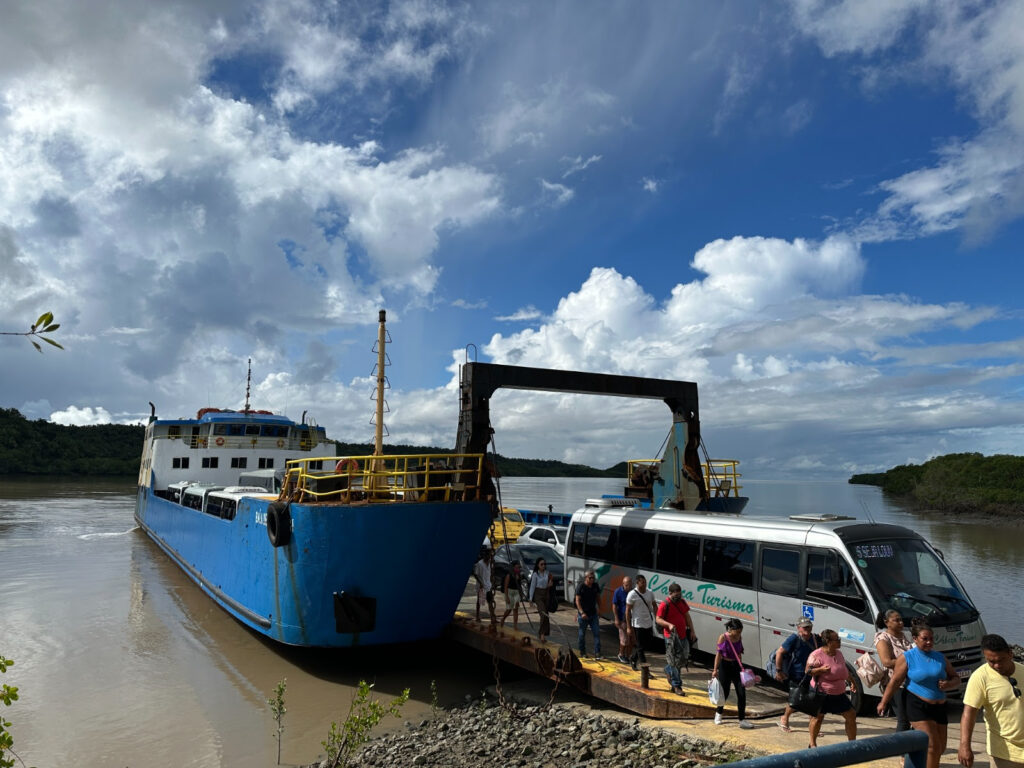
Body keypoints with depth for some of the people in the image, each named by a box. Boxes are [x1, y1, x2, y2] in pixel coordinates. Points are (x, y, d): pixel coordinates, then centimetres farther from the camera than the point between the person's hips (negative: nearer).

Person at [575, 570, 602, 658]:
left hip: (593, 614, 4)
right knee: (582, 634, 8)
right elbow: (577, 601, -14)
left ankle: (597, 653, -2)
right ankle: (582, 652, 23)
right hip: (583, 614, -4)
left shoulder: (596, 586, 2)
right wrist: (582, 613, -23)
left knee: (597, 633, -5)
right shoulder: (580, 587, -12)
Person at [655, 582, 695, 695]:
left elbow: (687, 616, 16)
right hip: (671, 636, -7)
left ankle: (668, 670, 39)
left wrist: (692, 631, 11)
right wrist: (669, 624, -29)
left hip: (683, 635, 7)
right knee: (674, 661, -2)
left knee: (684, 658, 14)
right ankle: (676, 686, 9)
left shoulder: (682, 602, 9)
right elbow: (658, 619, -13)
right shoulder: (665, 604, -13)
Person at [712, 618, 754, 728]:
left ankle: (742, 720, 5)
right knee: (724, 692, 4)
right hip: (725, 666, -4)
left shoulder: (739, 637, 0)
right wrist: (715, 669, -14)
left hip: (736, 665, 4)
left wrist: (741, 667, 15)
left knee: (741, 692, -3)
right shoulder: (723, 637, -14)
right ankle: (718, 713, 31)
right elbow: (718, 653, -13)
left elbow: (739, 653, 12)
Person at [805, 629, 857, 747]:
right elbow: (807, 671, -16)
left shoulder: (839, 653, 7)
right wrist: (821, 669, -30)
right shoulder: (817, 655, -18)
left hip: (839, 693, 7)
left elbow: (844, 669, 24)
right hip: (822, 693, -7)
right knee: (818, 717, 3)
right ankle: (812, 744, 18)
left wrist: (852, 680, 19)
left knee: (851, 715, 7)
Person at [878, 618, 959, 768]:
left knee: (940, 748, 11)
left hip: (939, 707, 6)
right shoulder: (907, 658, -6)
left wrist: (949, 684, -8)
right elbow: (894, 682, -3)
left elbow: (956, 678, 16)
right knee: (932, 747, -14)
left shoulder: (940, 658, 9)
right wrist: (883, 702, -3)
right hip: (918, 706, -6)